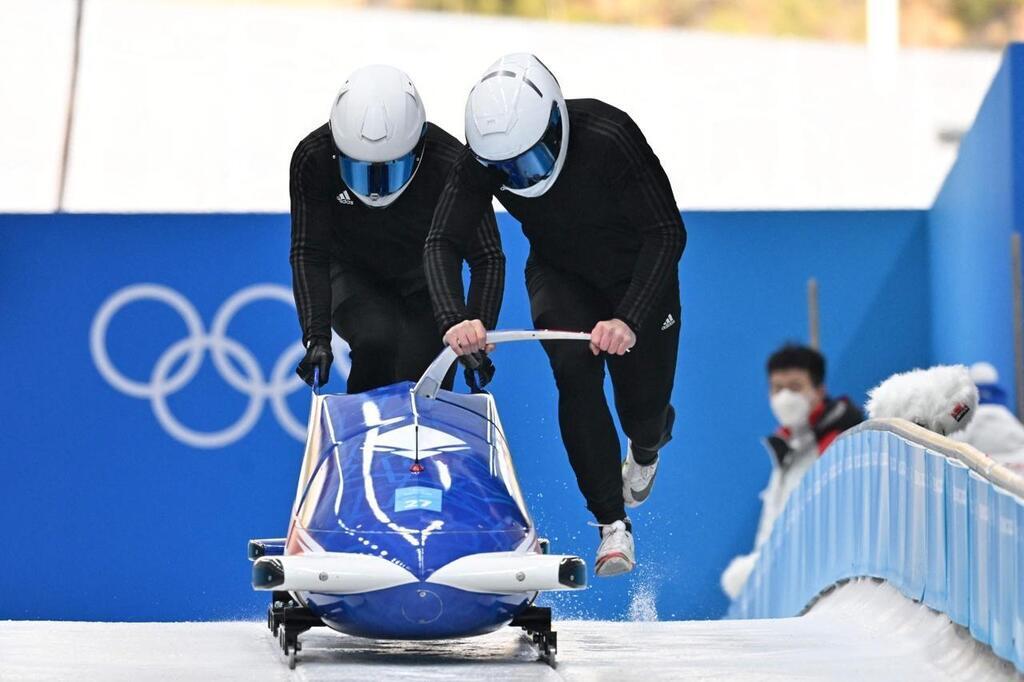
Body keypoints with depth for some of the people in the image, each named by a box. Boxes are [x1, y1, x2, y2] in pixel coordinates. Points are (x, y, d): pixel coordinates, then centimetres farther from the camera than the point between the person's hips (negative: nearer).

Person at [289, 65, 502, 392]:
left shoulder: (451, 164, -28)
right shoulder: (313, 159, -24)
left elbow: (488, 259, -22)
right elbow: (308, 254, -18)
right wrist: (317, 338, -29)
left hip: (426, 284, 1)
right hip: (354, 278, -1)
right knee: (376, 340, -30)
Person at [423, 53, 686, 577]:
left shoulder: (609, 137, -36)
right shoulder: (482, 159, -26)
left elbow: (668, 234, -31)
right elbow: (443, 242, -21)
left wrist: (630, 319, -42)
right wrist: (454, 318, -40)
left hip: (639, 277, -2)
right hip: (561, 276, 2)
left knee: (642, 405, 2)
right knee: (574, 372, -25)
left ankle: (646, 447, 44)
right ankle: (611, 523, -17)